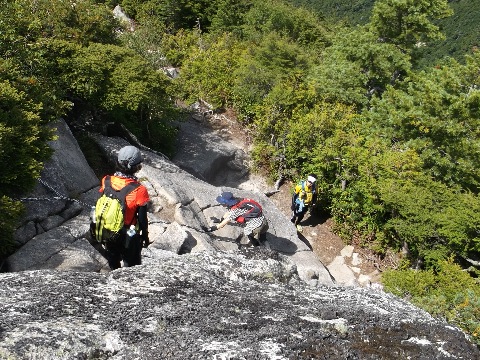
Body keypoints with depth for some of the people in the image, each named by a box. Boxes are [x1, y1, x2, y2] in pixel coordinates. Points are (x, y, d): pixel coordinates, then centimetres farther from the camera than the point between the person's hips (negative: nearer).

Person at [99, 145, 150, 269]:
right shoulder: (139, 191, -26)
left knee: (113, 265, 27)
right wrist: (145, 236, 1)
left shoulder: (106, 182, -13)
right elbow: (142, 218, -16)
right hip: (129, 236, -4)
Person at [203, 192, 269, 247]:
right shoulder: (237, 202, 4)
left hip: (258, 225, -8)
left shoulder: (235, 210, -17)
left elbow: (224, 223, -10)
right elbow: (228, 212, 24)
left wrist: (211, 229, -4)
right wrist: (221, 220, 34)